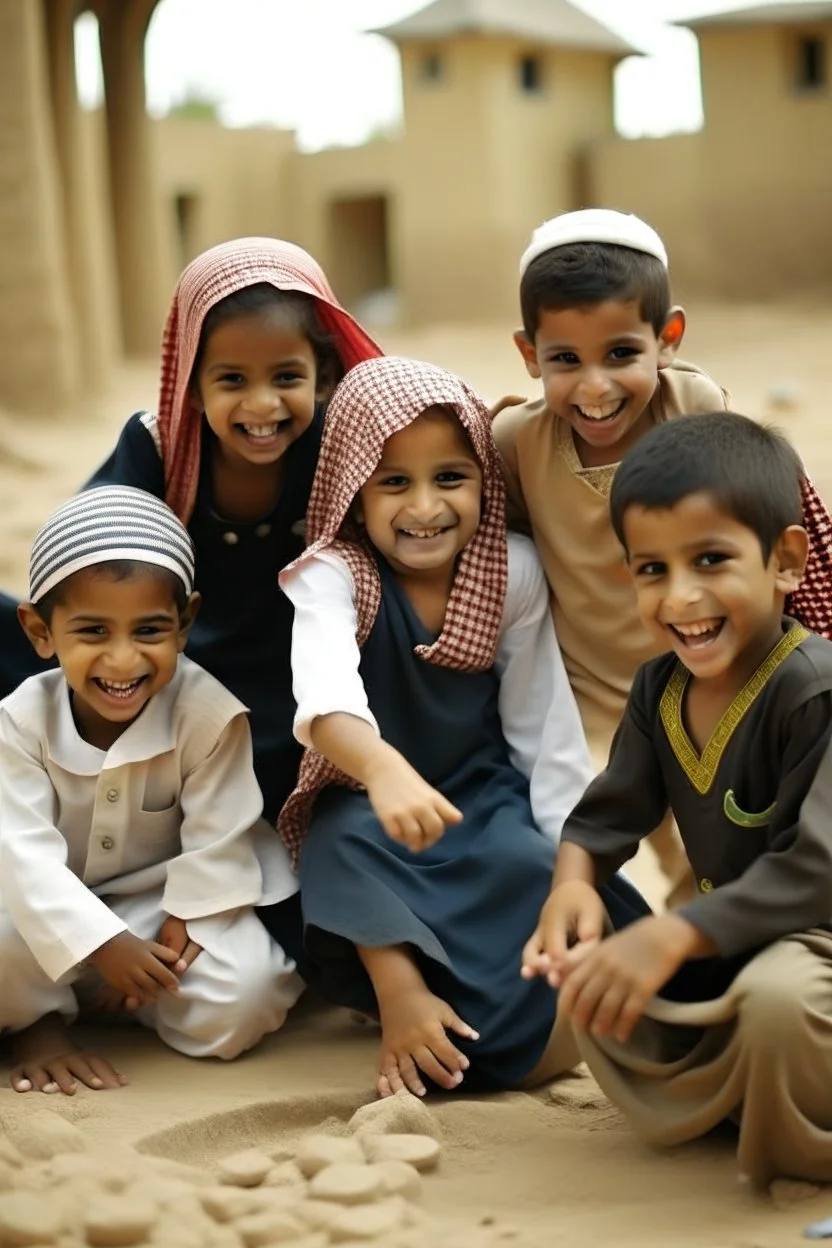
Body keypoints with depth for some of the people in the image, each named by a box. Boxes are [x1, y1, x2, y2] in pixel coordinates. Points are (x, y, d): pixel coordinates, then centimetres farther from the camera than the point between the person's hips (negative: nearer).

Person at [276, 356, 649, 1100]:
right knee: (347, 844, -36)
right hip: (367, 800, -2)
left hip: (484, 792, 2)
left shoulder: (514, 572, -11)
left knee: (527, 864, -30)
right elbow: (326, 694, -44)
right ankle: (399, 990, -24)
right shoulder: (333, 577, -22)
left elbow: (546, 726, -4)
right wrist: (385, 771, -65)